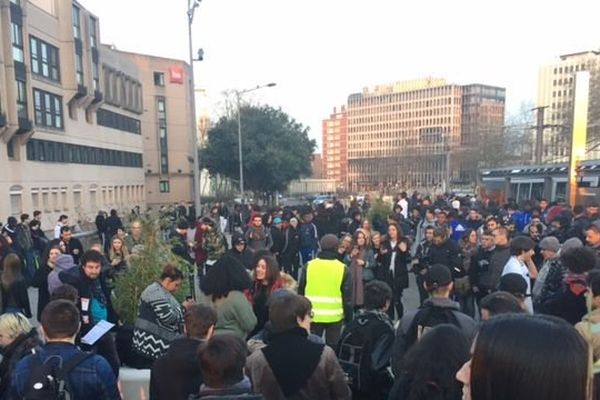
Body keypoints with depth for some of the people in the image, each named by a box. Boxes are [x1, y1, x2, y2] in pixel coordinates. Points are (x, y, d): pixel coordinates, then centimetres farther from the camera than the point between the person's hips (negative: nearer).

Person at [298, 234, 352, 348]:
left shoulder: (309, 265, -1)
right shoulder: (343, 269, -5)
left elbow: (300, 291, 5)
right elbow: (347, 297, -4)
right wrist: (348, 318, 5)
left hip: (313, 315, 1)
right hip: (334, 316, -1)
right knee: (332, 347, 11)